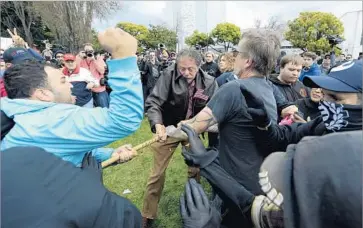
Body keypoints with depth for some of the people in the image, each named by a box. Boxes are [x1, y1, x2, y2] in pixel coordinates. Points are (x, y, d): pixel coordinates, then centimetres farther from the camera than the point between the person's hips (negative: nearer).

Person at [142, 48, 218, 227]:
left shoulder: (209, 82, -13)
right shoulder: (168, 75, -20)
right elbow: (153, 102, -25)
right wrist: (158, 124, -42)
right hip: (168, 129, -2)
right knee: (158, 172, 6)